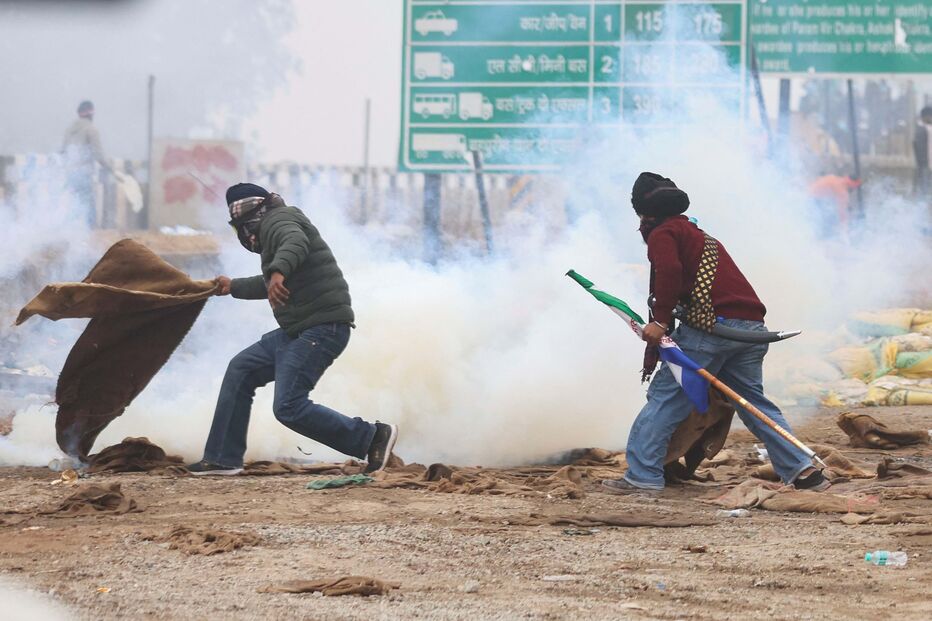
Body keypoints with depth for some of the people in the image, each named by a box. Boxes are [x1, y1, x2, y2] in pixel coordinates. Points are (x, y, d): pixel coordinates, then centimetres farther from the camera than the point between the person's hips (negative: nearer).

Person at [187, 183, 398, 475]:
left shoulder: (277, 220, -8)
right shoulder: (274, 224, 25)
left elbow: (296, 242, -33)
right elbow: (269, 284, 42)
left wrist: (278, 271, -51)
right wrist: (233, 287, 52)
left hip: (322, 327, -11)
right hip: (297, 330, 11)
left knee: (289, 407, -17)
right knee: (240, 371, 14)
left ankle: (372, 437, -11)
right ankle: (223, 459, 17)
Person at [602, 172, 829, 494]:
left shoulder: (662, 234, 6)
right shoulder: (698, 235, 33)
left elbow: (669, 272, -16)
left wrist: (659, 322, -15)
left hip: (713, 325, -8)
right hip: (752, 326, 8)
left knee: (665, 396, -1)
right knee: (753, 401, 16)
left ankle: (642, 475, -6)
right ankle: (803, 470, 8)